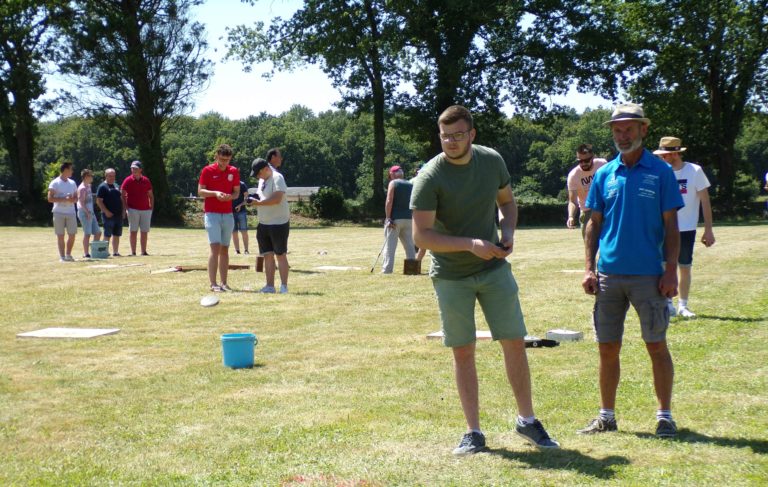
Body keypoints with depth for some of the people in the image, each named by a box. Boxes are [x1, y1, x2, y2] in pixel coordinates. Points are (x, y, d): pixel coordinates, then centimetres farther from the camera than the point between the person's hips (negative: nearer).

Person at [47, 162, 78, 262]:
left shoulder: (72, 183, 14)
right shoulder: (55, 183, -4)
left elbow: (76, 197, 18)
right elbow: (50, 198, -9)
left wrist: (72, 199, -6)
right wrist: (64, 199, -17)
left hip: (71, 212, 5)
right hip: (59, 213, -5)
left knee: (72, 235, 2)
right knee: (60, 235, 0)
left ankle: (68, 254, 16)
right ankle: (62, 256, 4)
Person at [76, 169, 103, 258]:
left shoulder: (88, 186, 16)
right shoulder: (82, 188, -12)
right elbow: (81, 201, -19)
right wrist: (87, 212, -23)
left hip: (90, 213, 10)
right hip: (85, 213, -10)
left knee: (98, 232, 10)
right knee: (87, 233, -7)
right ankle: (86, 253, -3)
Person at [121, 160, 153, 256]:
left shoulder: (146, 180, 10)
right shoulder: (128, 180, 0)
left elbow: (151, 195, 15)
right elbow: (123, 196, 0)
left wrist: (151, 208, 7)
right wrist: (125, 208, -8)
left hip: (145, 209, 3)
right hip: (133, 209, -3)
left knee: (145, 232, 4)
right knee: (133, 231, -3)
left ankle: (144, 251, 11)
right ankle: (133, 252, 0)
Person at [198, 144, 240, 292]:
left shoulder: (234, 171, 7)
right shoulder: (207, 170, -3)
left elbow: (237, 192, 11)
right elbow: (200, 191, -3)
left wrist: (230, 196, -12)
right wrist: (215, 193, -20)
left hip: (228, 214, 4)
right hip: (212, 213, -4)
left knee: (225, 249, 7)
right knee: (215, 247, -14)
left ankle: (224, 283, 11)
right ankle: (213, 284, -14)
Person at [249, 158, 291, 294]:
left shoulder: (277, 178, -15)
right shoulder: (262, 180, 13)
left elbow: (277, 199, -26)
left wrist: (258, 203, -22)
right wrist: (255, 201, 2)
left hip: (279, 223, -8)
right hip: (263, 224, 8)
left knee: (280, 255, -2)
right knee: (268, 255, 7)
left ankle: (284, 286, 3)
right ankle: (270, 286, 11)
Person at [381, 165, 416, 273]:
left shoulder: (393, 183, -3)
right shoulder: (411, 185, 14)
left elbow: (389, 201, -12)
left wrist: (388, 218, -14)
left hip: (395, 219, -5)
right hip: (408, 219, 5)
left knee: (390, 246, -4)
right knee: (410, 245, 11)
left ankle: (387, 270, -9)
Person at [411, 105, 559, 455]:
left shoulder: (492, 161, -2)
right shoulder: (429, 177, -16)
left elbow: (506, 200, 15)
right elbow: (422, 236, -18)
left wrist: (508, 231, -5)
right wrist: (471, 245, -27)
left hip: (494, 268, 3)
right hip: (451, 277, -3)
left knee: (515, 343, 3)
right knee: (463, 352, 3)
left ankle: (527, 420, 20)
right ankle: (473, 433, 14)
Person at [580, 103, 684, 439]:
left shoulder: (661, 172, 0)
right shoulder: (604, 174, 8)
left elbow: (671, 226, -1)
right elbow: (594, 223, 11)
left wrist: (671, 270, -8)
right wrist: (589, 268, 3)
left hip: (648, 275, -3)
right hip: (609, 274, 3)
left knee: (657, 346, 3)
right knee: (607, 349, 8)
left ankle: (665, 416, 13)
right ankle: (607, 416, 19)